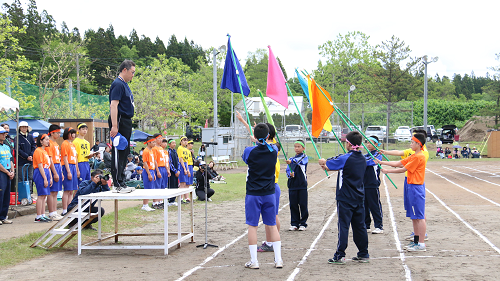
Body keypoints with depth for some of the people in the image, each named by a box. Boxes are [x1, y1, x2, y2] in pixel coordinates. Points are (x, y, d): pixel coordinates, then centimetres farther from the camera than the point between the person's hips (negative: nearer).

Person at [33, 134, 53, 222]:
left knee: (44, 196, 9)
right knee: (41, 195, -9)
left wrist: (50, 178, 16)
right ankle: (38, 217, -7)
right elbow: (40, 166, -15)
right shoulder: (38, 151, -10)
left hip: (46, 173, 9)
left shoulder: (44, 151, 19)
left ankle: (43, 215, 13)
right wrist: (45, 179, -18)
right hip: (40, 174, -9)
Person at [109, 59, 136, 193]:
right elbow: (113, 105, -20)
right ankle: (118, 184, -5)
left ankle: (122, 183, 18)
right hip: (120, 122, -10)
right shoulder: (118, 84, -13)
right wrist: (114, 126, -26)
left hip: (126, 122, 10)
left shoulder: (124, 84, 18)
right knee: (118, 153, -7)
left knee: (124, 153, 12)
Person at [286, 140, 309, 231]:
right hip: (292, 185, 4)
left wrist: (292, 161, -42)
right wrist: (290, 174, -13)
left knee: (303, 205, -1)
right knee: (293, 205, 5)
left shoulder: (305, 157, 0)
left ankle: (303, 224, 9)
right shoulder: (291, 158, 15)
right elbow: (287, 171, 11)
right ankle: (294, 224, 14)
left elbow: (300, 161, -23)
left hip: (302, 185, -4)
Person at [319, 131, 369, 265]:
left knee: (343, 226, -4)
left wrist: (323, 162, 20)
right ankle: (363, 254, 16)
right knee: (359, 226, 11)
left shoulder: (345, 158, -14)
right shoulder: (362, 159, 8)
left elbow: (326, 164, -2)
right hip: (359, 198, 7)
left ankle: (340, 256, -3)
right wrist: (328, 166, 17)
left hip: (345, 198, -7)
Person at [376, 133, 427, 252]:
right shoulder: (413, 156, 16)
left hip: (416, 188, -10)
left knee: (419, 217, -8)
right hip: (412, 187, 10)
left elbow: (403, 169, -14)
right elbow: (398, 163, 16)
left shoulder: (419, 157, -15)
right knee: (414, 216, 14)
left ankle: (421, 245, -7)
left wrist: (388, 171, -6)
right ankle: (416, 241, 20)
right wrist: (382, 162, 12)